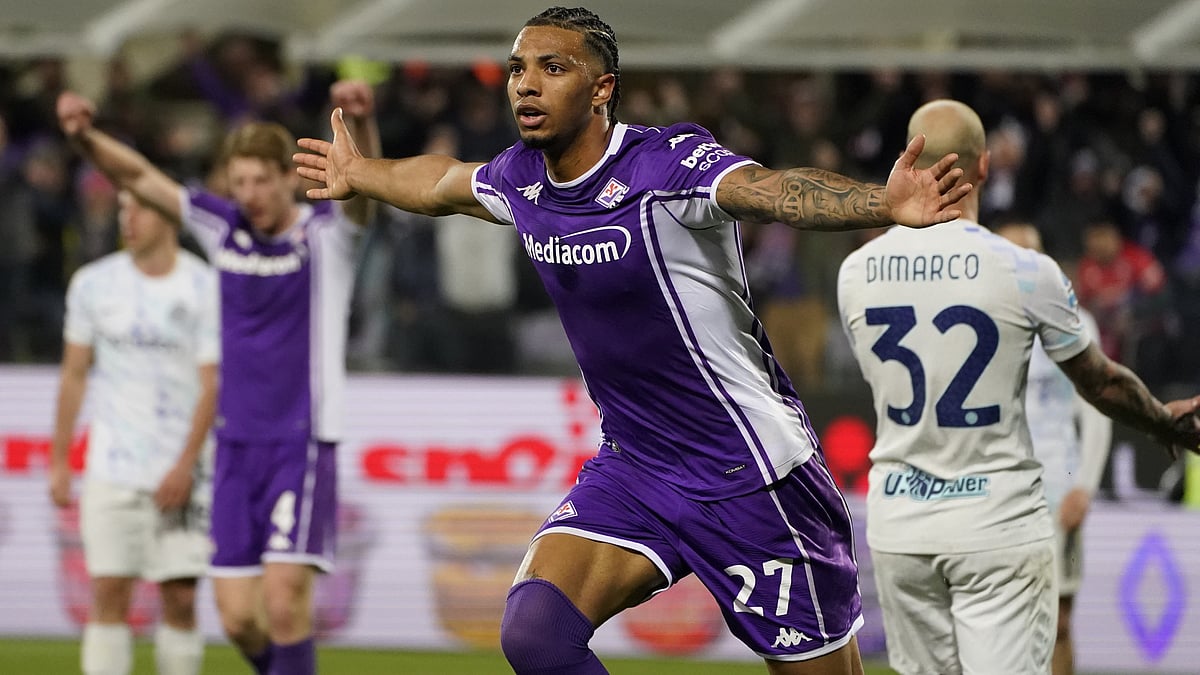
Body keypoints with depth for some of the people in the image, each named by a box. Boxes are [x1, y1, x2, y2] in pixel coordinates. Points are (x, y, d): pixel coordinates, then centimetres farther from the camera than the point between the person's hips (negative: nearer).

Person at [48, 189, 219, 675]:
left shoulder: (205, 288, -4)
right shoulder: (94, 284, 5)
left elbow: (211, 384, -5)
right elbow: (75, 374, 11)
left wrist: (185, 465, -13)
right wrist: (58, 462, 8)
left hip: (183, 473, -1)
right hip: (112, 467, 2)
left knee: (180, 598, -2)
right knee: (109, 593, -5)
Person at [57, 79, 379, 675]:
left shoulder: (327, 233, -5)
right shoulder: (222, 228, 6)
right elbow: (139, 176, 9)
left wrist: (361, 123, -46)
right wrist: (85, 138, -10)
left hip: (303, 444, -4)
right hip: (236, 445, 4)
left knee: (284, 598, -16)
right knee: (238, 616, 0)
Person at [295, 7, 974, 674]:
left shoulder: (669, 161, -20)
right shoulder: (521, 179, 3)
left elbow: (773, 191, -39)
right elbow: (444, 182, 27)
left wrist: (885, 205, -58)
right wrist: (360, 176, 45)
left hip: (748, 473, -6)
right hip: (631, 471, 6)